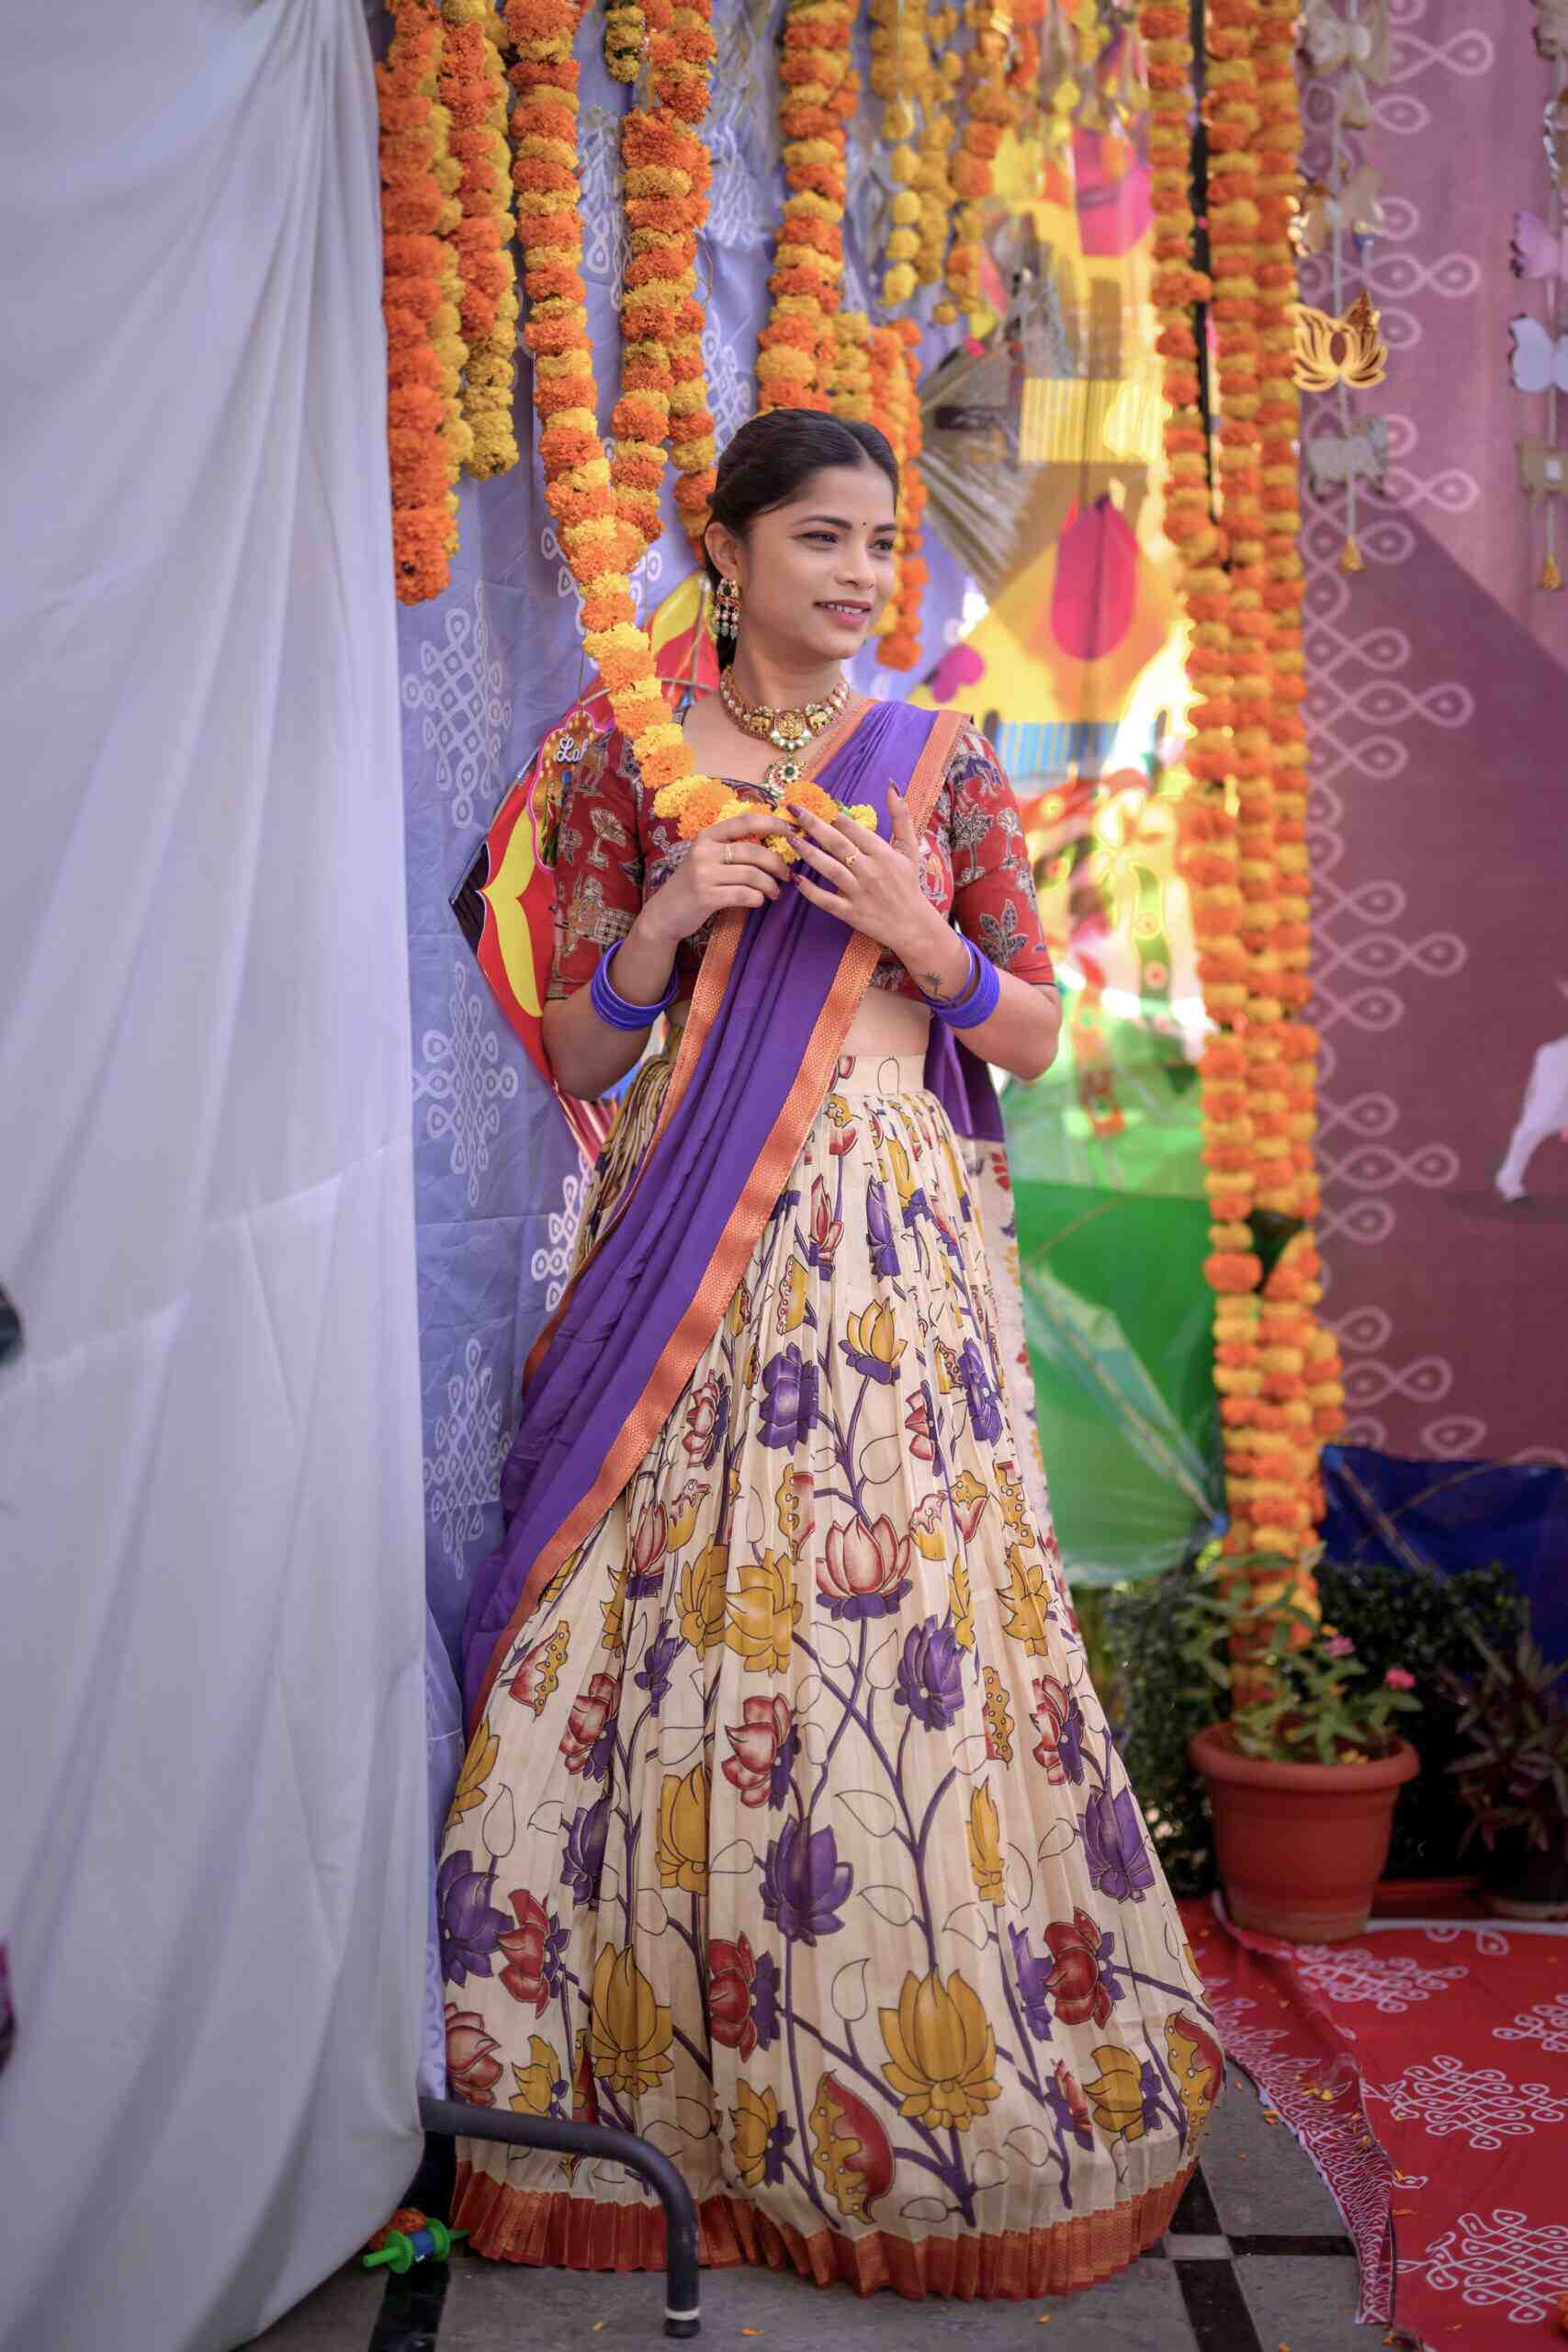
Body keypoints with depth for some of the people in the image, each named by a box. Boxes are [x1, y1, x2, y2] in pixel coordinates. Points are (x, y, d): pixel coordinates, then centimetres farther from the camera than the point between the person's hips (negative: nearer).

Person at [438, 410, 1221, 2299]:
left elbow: (1035, 1033, 9)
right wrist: (663, 926, -11)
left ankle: (927, 2082, 17)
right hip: (690, 1255, 0)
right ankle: (670, 2085, 17)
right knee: (678, 1631, 0)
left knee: (902, 1633, -1)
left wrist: (925, 944, -9)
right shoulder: (632, 770, 7)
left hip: (898, 1248, 1)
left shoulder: (945, 767, 9)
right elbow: (575, 1060, 6)